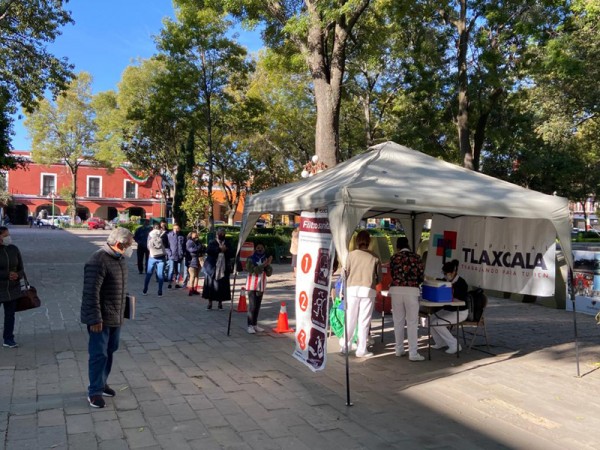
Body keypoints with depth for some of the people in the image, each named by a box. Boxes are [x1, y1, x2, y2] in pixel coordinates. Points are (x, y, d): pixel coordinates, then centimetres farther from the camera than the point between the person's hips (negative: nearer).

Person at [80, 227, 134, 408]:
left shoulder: (120, 258, 8)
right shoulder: (98, 261, -21)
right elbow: (91, 292, -24)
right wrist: (95, 318, -25)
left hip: (116, 317, 9)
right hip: (100, 318, -9)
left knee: (109, 351, 17)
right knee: (99, 354, -1)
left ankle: (102, 383, 32)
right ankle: (94, 391, 11)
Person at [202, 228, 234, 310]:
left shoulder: (228, 243, 12)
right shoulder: (212, 243, 5)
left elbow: (232, 254, 3)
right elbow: (208, 251, -14)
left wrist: (225, 250, -14)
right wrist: (219, 249, -19)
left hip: (224, 268, 2)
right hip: (212, 267, -2)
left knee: (222, 286, 1)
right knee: (211, 285, -1)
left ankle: (220, 303, 13)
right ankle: (210, 303, 10)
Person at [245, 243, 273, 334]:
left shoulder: (266, 259, 7)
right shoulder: (250, 259, -6)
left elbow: (269, 273, 1)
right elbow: (253, 270, -20)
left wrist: (268, 264, -15)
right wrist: (263, 265, -25)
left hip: (261, 285, 5)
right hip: (252, 285, -5)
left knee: (257, 306, 8)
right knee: (252, 306, -9)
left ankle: (255, 324, 16)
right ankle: (250, 326, -7)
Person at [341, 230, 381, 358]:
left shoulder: (351, 254, 4)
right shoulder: (374, 257, 4)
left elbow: (346, 273, 3)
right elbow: (379, 278, 7)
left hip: (352, 289, 1)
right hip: (368, 290, -1)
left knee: (350, 319, 10)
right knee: (364, 321, 4)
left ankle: (344, 346, 15)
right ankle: (361, 350, 7)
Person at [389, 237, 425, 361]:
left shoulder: (394, 257, 7)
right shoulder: (416, 257, 6)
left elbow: (391, 274, 13)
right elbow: (421, 277, 6)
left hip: (396, 290, 1)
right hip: (412, 291, -1)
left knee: (398, 321, 12)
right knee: (412, 322, 2)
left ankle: (399, 350, 20)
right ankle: (413, 353, 0)